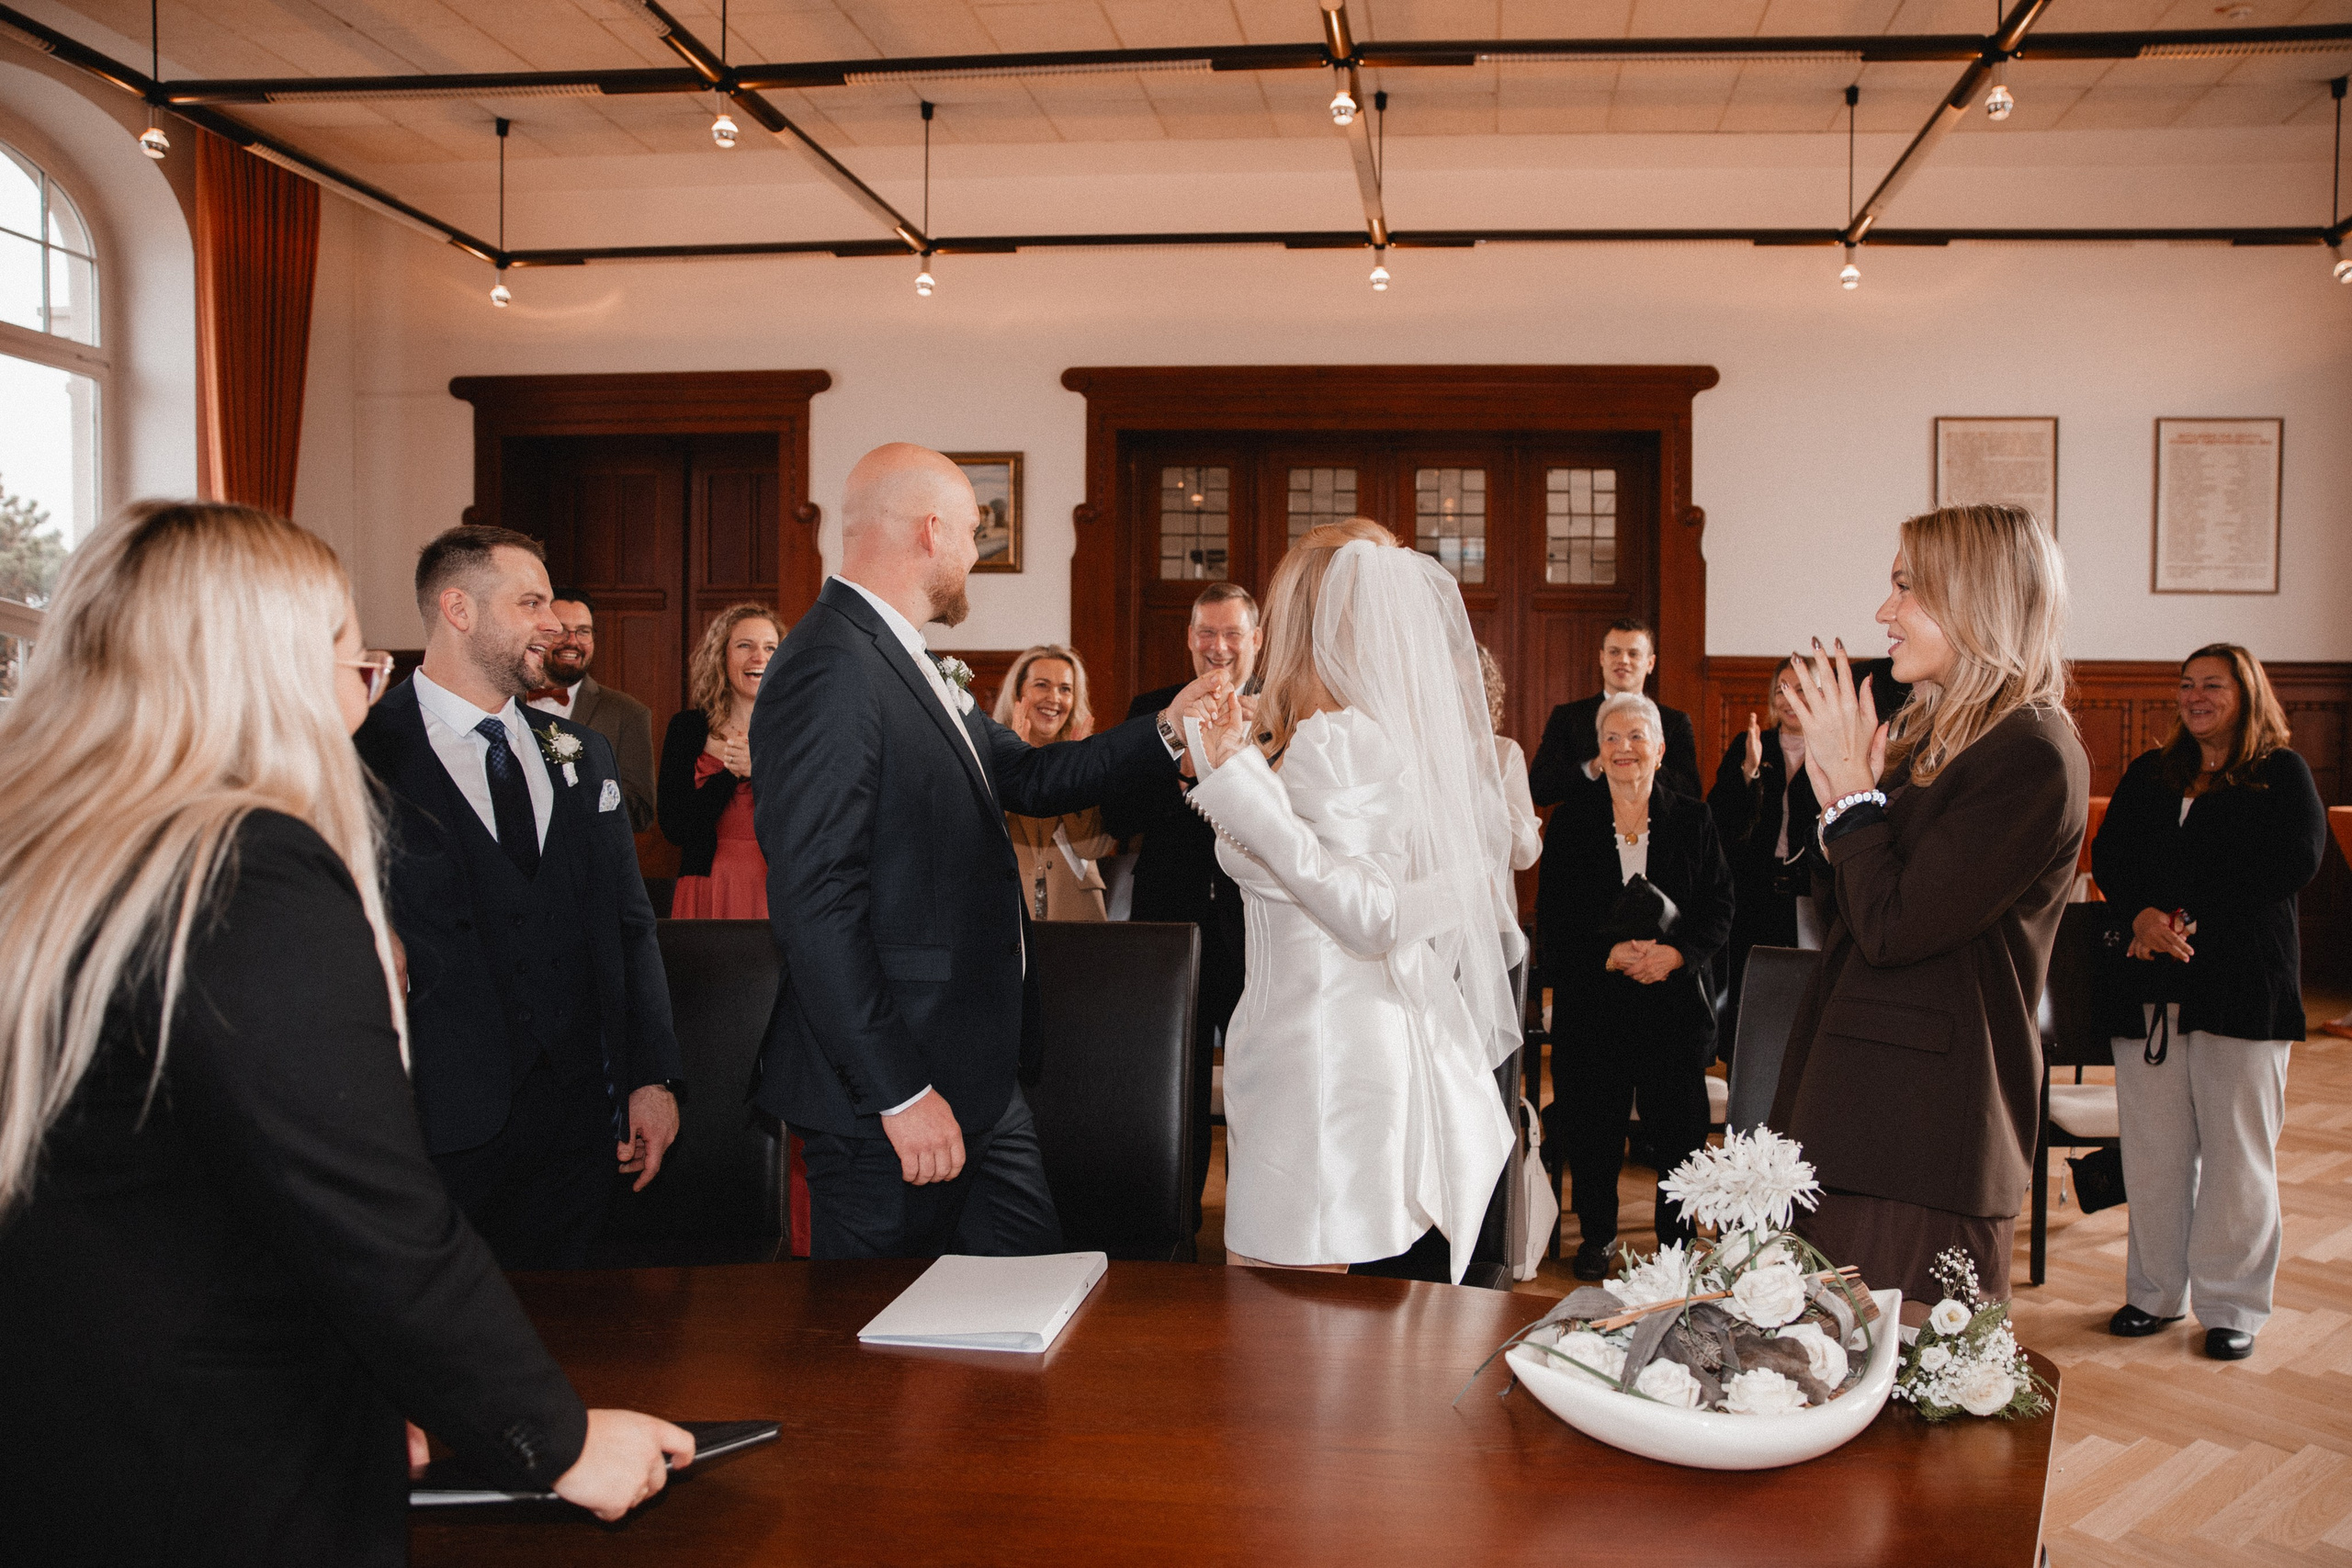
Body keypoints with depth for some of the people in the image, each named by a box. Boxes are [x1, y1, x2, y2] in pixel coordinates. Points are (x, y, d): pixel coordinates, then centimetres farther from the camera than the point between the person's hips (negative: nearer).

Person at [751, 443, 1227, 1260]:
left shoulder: (903, 664, 13)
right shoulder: (830, 672, -20)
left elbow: (1025, 776, 22)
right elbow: (816, 908, -24)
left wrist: (1165, 729, 18)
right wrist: (901, 1094, -22)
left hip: (977, 1077, 10)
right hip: (892, 1099, -10)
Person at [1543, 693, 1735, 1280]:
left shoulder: (1692, 819, 6)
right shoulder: (1571, 820, 3)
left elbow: (1719, 907, 4)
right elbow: (1554, 918, 1)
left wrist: (1678, 952, -14)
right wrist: (1607, 955, -14)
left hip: (1675, 995, 0)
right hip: (1594, 1000, 0)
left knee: (1679, 1128, 2)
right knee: (1594, 1126, 4)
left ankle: (1677, 1241, 20)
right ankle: (1595, 1236, 22)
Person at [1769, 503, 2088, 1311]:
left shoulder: (2033, 757, -14)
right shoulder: (1931, 733, 14)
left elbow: (1893, 928, -20)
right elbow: (1844, 908, 14)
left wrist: (1852, 786, -9)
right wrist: (1841, 783, 1)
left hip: (1925, 1120, -9)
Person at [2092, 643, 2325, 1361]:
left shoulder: (2283, 775, 4)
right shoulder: (2148, 776, 16)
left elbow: (2292, 865, -10)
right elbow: (2109, 858, 6)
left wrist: (2192, 919, -14)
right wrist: (2143, 915, -14)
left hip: (2244, 985, -3)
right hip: (2152, 985, 4)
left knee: (2236, 1151, 1)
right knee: (2153, 1148, 6)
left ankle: (2232, 1305, 11)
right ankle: (2156, 1292, 17)